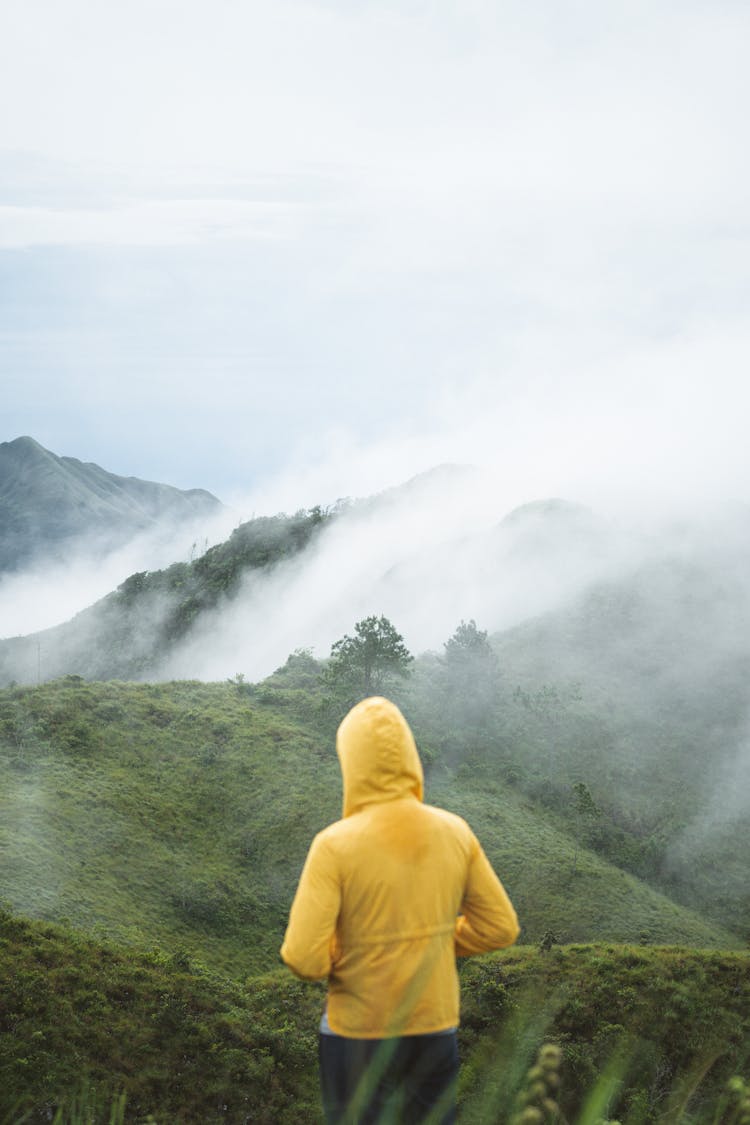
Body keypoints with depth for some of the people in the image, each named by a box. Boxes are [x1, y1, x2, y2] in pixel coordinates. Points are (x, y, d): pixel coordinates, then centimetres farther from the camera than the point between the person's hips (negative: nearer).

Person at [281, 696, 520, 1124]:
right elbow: (500, 927, 0)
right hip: (437, 1026, 4)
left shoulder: (335, 846, -19)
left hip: (358, 1035, -4)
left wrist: (338, 959, -1)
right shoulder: (454, 832, -7)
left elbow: (302, 957, -22)